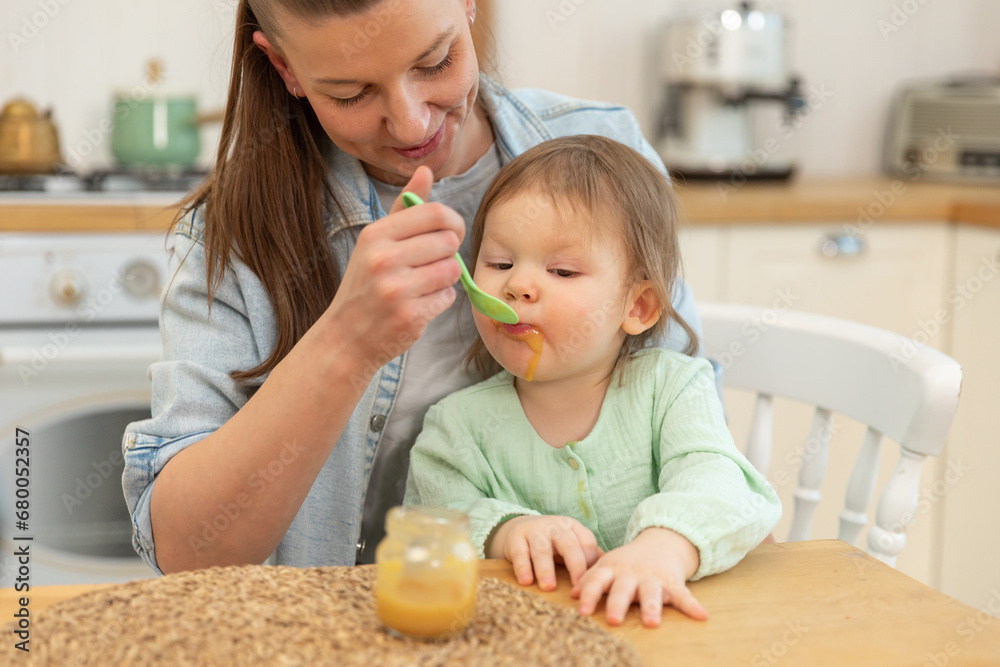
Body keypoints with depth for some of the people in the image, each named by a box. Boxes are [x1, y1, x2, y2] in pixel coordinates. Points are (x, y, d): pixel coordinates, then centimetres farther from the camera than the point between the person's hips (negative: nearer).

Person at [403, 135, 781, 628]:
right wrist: (503, 530, -24)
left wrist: (665, 547, -36)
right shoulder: (461, 424, 2)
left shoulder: (671, 387, -2)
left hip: (655, 629, -2)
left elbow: (713, 479, -16)